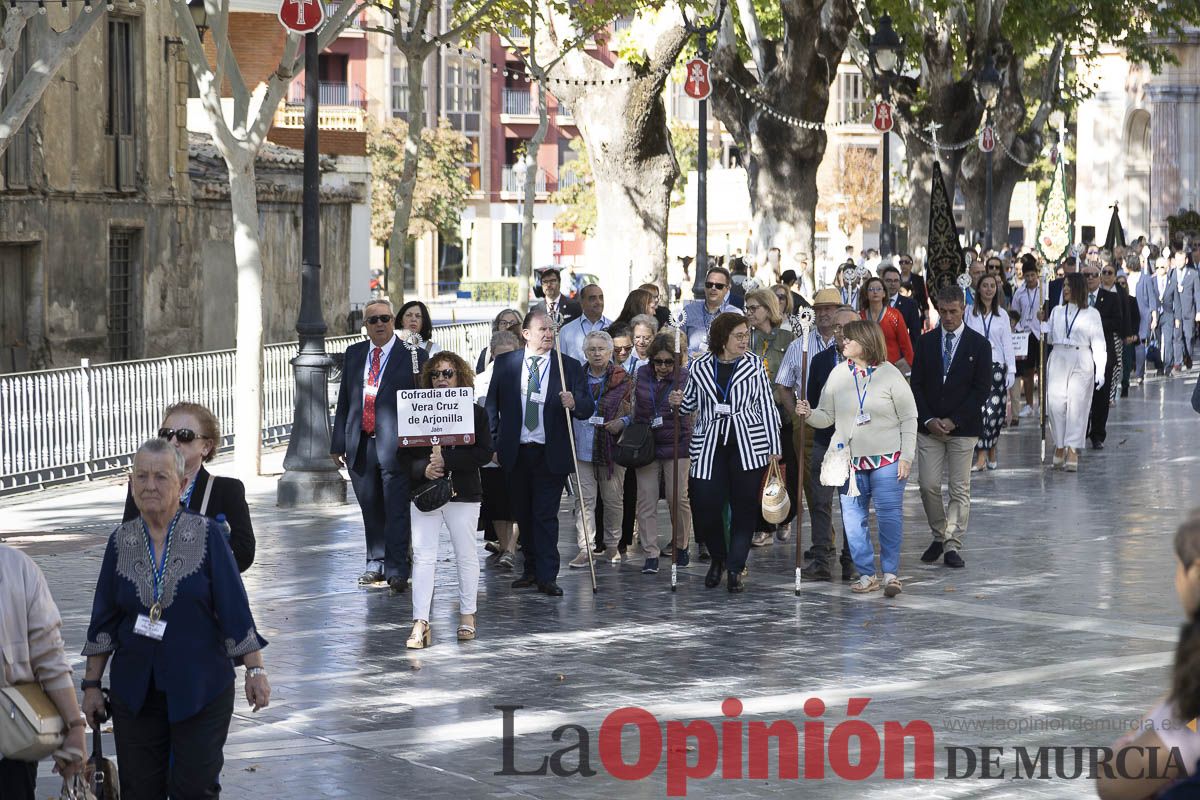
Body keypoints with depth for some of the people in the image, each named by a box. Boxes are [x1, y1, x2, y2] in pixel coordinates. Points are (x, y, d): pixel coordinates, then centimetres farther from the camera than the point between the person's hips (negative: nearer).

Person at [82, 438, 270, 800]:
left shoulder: (206, 535, -6)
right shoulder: (121, 542, 3)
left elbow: (235, 608, -6)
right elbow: (104, 621, 9)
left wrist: (255, 669, -10)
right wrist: (91, 684, 8)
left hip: (201, 688, -3)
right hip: (135, 691, 3)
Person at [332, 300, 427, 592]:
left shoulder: (413, 355, -1)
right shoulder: (354, 353, 13)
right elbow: (344, 401, 15)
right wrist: (338, 442, 11)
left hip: (395, 444, -4)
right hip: (360, 445, 5)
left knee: (397, 510, -7)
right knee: (371, 510, 13)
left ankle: (396, 570, -6)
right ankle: (376, 563, 24)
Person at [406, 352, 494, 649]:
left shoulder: (475, 412, 0)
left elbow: (484, 452, -10)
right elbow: (406, 454, 4)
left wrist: (446, 460, -20)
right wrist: (424, 469, -17)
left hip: (463, 493, -1)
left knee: (466, 554, 9)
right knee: (423, 556, -4)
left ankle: (467, 615, 23)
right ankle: (420, 622, -6)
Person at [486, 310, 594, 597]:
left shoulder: (569, 366, 1)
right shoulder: (506, 364, 4)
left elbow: (588, 408, -1)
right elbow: (492, 405, 8)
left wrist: (574, 404, -24)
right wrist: (493, 443, 3)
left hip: (551, 454, -2)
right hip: (515, 452, 2)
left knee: (546, 516, -4)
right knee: (523, 515, 11)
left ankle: (547, 576, -1)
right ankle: (531, 569, 23)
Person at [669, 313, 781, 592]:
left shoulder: (754, 364, 5)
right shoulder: (700, 367, 6)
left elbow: (766, 406, 5)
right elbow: (691, 403, 19)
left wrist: (774, 448, 2)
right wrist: (679, 402, -5)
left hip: (748, 445, -1)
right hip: (709, 444, 1)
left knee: (744, 507, 0)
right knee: (705, 506, -3)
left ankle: (735, 568, 11)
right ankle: (718, 557, 23)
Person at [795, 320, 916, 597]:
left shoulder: (890, 374, -4)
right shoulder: (838, 375, 5)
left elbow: (909, 418, -1)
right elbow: (827, 416, 8)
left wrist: (906, 456, -6)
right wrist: (808, 414, -14)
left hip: (887, 459, -4)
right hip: (850, 460, 4)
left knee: (889, 516, -7)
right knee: (853, 518, 4)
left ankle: (890, 573, 3)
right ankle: (866, 574, 13)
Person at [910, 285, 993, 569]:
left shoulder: (979, 344, 0)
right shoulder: (926, 342, 7)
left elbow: (982, 389, -4)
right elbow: (916, 385, 6)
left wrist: (953, 420, -10)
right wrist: (928, 420, -7)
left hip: (963, 428, -2)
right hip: (929, 426, 2)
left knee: (960, 489, -1)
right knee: (928, 485, -1)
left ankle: (952, 545, 4)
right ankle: (939, 536, 17)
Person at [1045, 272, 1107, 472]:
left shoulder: (1091, 314, 5)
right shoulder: (1057, 312, 15)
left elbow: (1098, 344, 3)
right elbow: (1049, 338, 17)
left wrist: (1100, 372, -3)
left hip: (1081, 361, -3)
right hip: (1058, 359, 3)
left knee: (1077, 406, -8)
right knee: (1056, 404, -6)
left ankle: (1072, 451, -10)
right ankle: (1059, 447, 5)